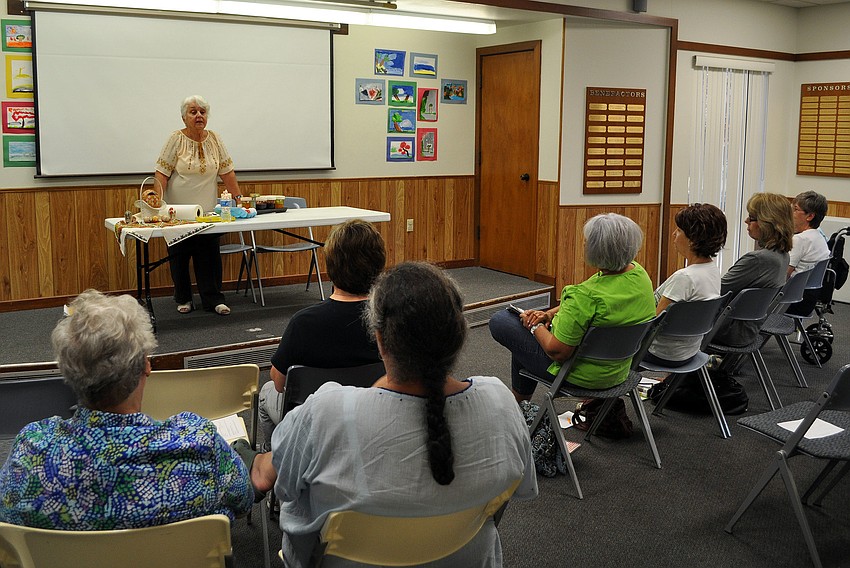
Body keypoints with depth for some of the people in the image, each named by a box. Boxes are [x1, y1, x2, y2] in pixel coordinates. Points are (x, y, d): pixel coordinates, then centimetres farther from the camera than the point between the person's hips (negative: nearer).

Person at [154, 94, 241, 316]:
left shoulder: (214, 140, 4)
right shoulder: (176, 139, -6)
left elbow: (227, 173, 7)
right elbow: (161, 174, -8)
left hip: (207, 211, 2)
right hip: (178, 212, -2)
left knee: (210, 255, 0)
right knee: (179, 256, 7)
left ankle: (213, 300, 7)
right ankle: (183, 299, 20)